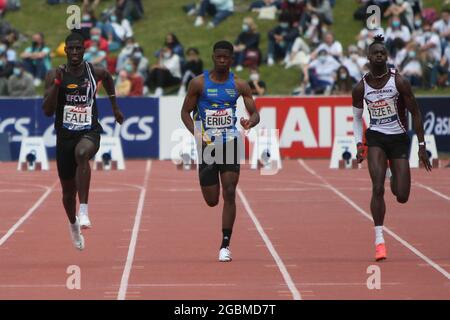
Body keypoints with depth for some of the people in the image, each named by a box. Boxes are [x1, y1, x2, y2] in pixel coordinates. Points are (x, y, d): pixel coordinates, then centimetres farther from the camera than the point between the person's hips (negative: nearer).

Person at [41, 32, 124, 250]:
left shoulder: (95, 72, -1)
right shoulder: (55, 75, -5)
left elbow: (108, 78, 25)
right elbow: (47, 111, -12)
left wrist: (114, 106, 27)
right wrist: (56, 83, -22)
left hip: (90, 132, -1)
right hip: (65, 135, 1)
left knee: (82, 154, -39)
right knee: (68, 190, 12)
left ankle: (83, 210, -43)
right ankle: (74, 225, 42)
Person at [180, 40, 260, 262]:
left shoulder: (239, 85, 1)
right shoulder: (199, 83, -1)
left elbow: (255, 113, 2)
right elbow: (185, 112, 4)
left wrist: (250, 122, -22)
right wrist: (197, 134, -12)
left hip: (230, 144, 0)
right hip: (207, 145, 0)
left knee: (229, 194, -11)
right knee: (212, 201, 2)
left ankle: (225, 245, -7)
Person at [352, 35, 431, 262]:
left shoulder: (399, 82, -10)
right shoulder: (361, 88, -4)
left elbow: (415, 113, -4)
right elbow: (357, 117, 11)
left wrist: (421, 145, -6)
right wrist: (359, 144, 0)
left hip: (399, 138, 0)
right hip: (376, 137, 0)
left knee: (402, 197, -1)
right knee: (378, 188, -19)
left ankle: (395, 178, 39)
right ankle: (379, 240, -14)